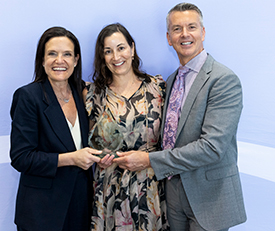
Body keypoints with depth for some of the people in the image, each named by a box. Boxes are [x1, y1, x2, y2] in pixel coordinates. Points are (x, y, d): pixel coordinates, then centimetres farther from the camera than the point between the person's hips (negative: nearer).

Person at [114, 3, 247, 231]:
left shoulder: (224, 80, -17)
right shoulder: (172, 80, 9)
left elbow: (212, 146, -25)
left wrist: (150, 160, -22)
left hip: (209, 194, -6)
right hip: (175, 190, 7)